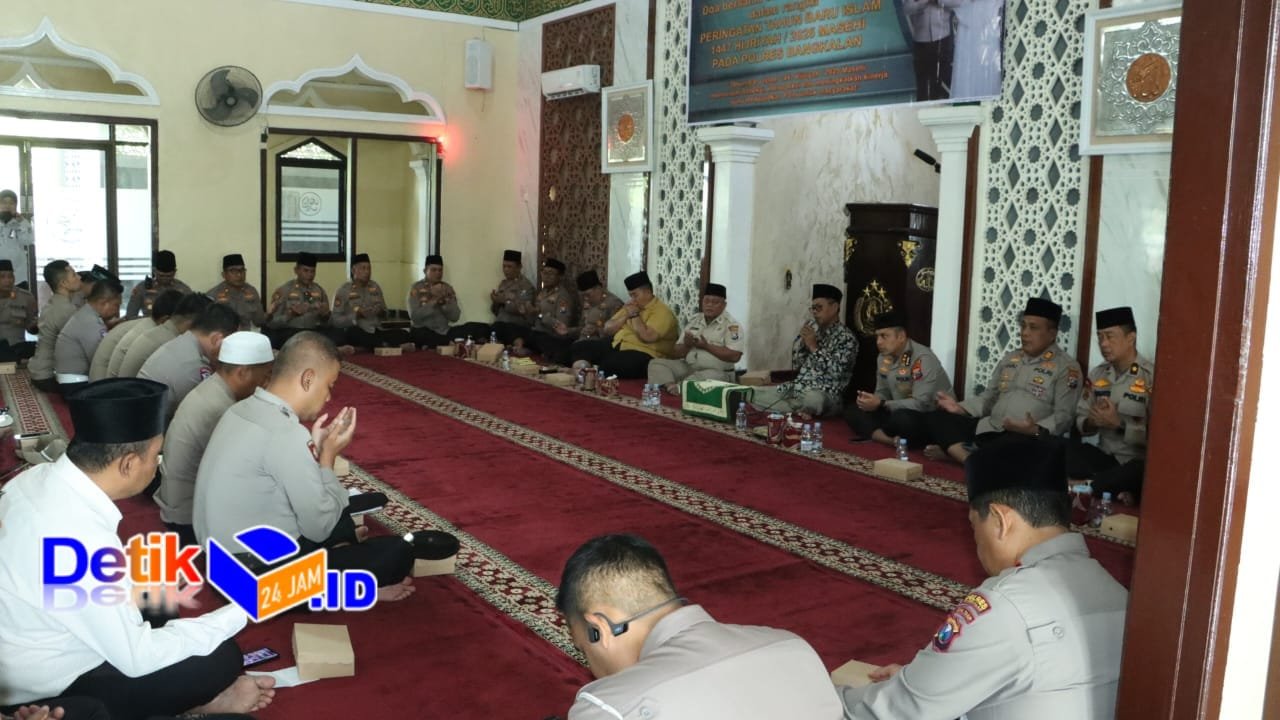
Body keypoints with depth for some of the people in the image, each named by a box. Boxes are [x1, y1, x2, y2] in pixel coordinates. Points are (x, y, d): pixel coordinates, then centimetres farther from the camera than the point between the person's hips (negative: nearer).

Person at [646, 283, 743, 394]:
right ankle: (670, 386, -35)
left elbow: (734, 356, -16)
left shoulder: (732, 325, -2)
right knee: (656, 363, -11)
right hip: (687, 367, 6)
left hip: (717, 372, -6)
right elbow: (675, 354, 15)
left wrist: (706, 346, -14)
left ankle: (676, 388, -47)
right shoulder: (694, 322, 15)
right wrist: (686, 345, -8)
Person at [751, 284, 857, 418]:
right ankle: (798, 412, -14)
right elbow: (796, 365, 14)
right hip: (795, 388, 6)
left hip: (825, 396, -6)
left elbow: (836, 372, -20)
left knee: (813, 400, -42)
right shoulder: (813, 329, 13)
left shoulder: (846, 338, -7)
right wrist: (802, 340, -2)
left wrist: (814, 347, -16)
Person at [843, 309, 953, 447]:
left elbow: (921, 404, -27)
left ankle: (874, 433, -9)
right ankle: (893, 440, -26)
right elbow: (882, 393, 13)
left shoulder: (922, 358, -22)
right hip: (900, 413, 8)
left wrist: (881, 404, -25)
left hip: (932, 419, -8)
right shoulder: (884, 357, 4)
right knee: (852, 412, -8)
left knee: (902, 418, -40)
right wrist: (870, 400, -11)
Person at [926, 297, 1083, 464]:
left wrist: (1036, 430, -28)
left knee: (1019, 442, -43)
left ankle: (952, 452, -29)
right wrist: (960, 408, 5)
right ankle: (969, 460, -34)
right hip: (989, 429, 7)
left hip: (1026, 436, -6)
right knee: (938, 417, -11)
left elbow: (1064, 416, -8)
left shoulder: (1066, 367, 1)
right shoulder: (1010, 359, 21)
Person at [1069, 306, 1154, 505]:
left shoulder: (1151, 378, -10)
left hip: (1137, 463, -6)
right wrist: (1092, 422, -11)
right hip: (1104, 456, 6)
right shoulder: (1097, 375, 9)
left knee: (1137, 473, -41)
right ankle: (1117, 490, -18)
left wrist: (1118, 424, -21)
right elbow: (1080, 421, 11)